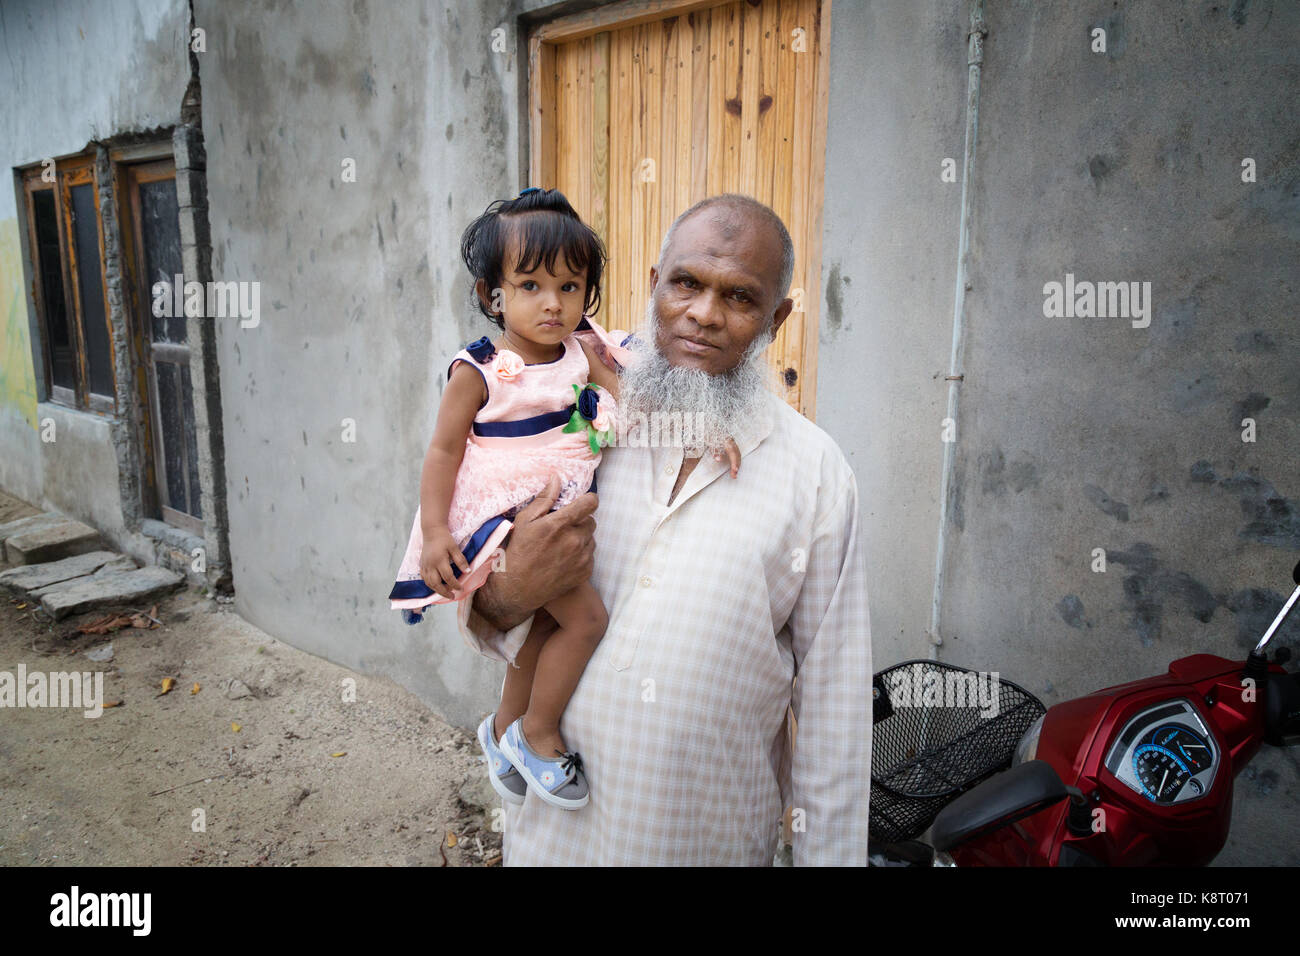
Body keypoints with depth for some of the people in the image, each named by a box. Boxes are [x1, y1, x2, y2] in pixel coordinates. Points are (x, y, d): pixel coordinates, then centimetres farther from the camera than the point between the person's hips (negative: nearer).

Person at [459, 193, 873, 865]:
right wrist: (509, 594, -21)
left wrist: (827, 853, -4)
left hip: (715, 835, -1)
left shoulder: (815, 470, -9)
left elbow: (832, 690, -6)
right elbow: (474, 610, 2)